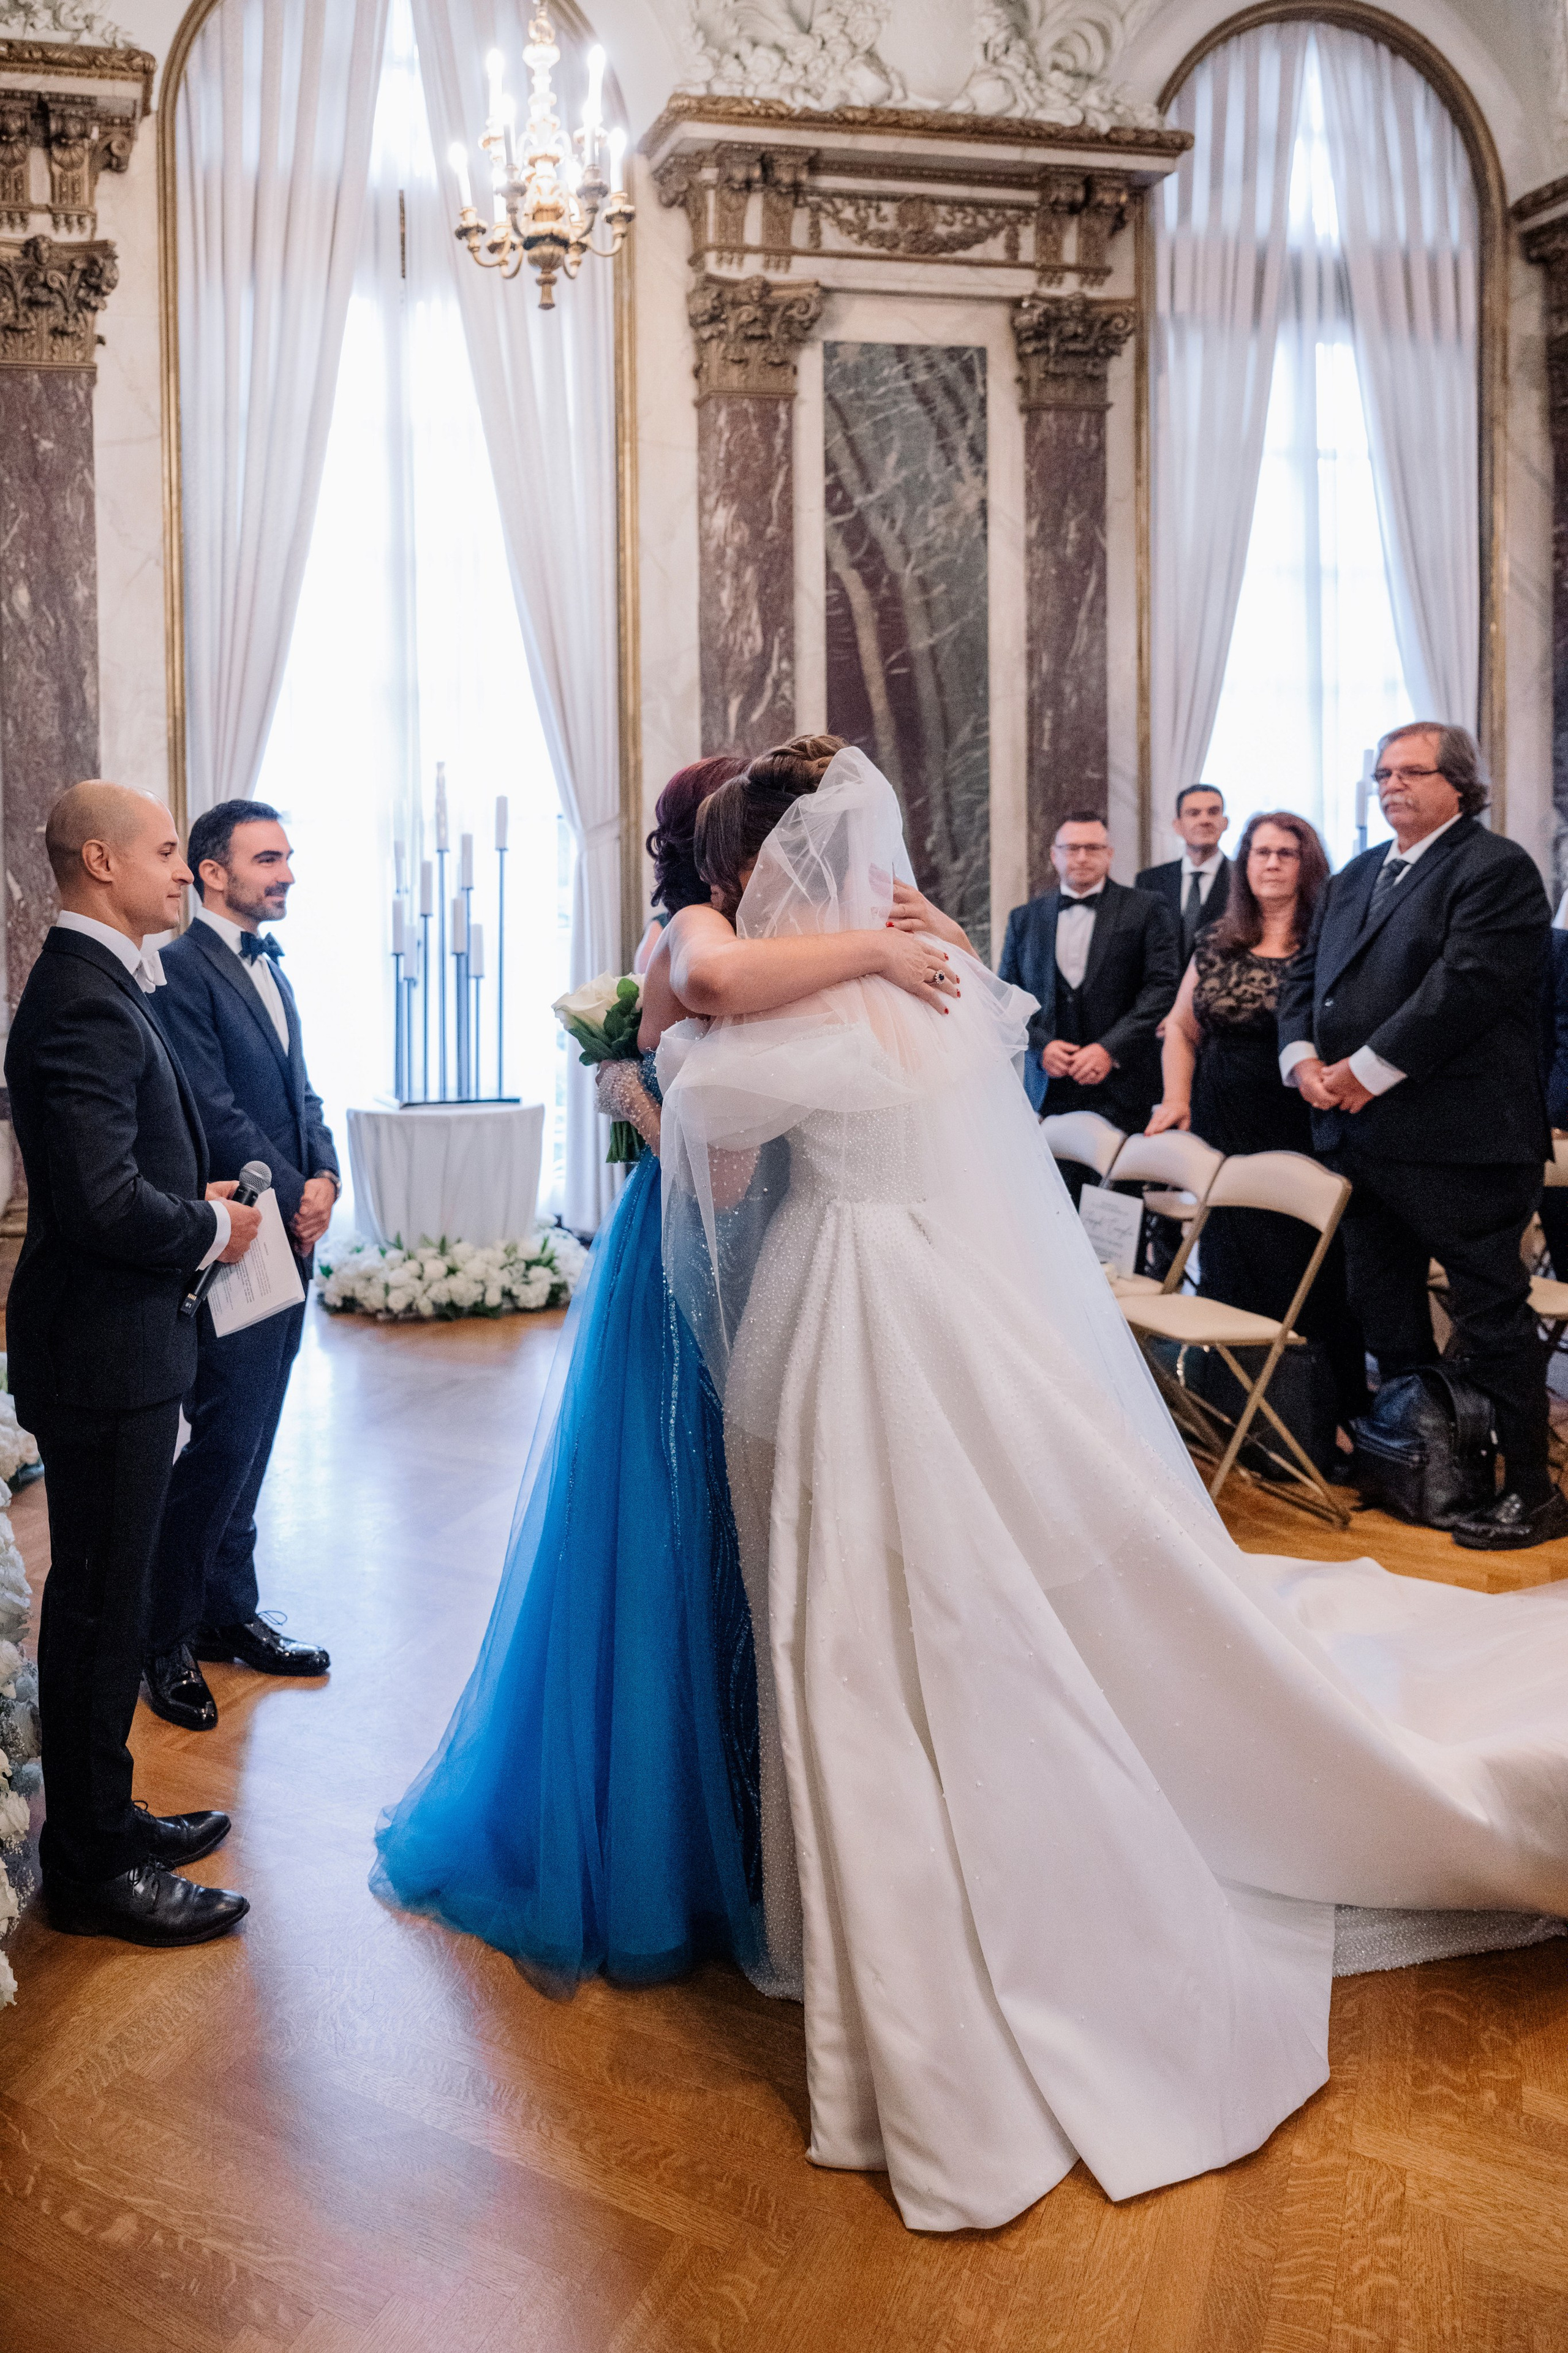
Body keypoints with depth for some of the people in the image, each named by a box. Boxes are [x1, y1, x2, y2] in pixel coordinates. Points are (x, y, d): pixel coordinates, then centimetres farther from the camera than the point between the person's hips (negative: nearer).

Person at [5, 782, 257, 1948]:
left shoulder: (101, 984, 12)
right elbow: (104, 1205, -28)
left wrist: (201, 1207, 4)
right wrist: (212, 1228, -12)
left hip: (121, 1339, 10)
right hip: (104, 1353, -10)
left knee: (105, 1596, 19)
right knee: (102, 1604, 3)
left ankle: (100, 1816, 35)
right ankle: (94, 1866, 19)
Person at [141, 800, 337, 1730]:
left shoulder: (271, 968, 17)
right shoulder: (182, 969, -11)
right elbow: (214, 1110, -17)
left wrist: (324, 1178, 0)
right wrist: (295, 1197, -11)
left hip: (290, 1235, 8)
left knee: (248, 1441, 14)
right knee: (224, 1439, -4)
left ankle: (230, 1611, 26)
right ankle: (167, 1637, 10)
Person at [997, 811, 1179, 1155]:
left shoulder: (1145, 912, 5)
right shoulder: (1025, 919, 14)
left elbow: (1163, 987, -3)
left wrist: (1110, 1049, -13)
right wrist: (1041, 1045, -5)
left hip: (1122, 1091, -2)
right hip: (1048, 1089, 2)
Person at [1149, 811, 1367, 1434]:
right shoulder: (1215, 943, 12)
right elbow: (1181, 1028, 17)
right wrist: (1177, 1096, 5)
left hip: (1307, 1127, -4)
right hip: (1227, 1128, 4)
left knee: (1311, 1269, -2)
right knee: (1234, 1269, 9)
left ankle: (1330, 1414, 9)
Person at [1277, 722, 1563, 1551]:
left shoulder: (1496, 868, -7)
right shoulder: (1354, 877, 19)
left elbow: (1466, 983, -18)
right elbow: (1305, 974, 15)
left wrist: (1368, 1071, -19)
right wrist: (1303, 1056, -4)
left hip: (1459, 1140, -8)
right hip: (1361, 1135, 8)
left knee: (1490, 1318, -1)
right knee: (1384, 1313, 16)